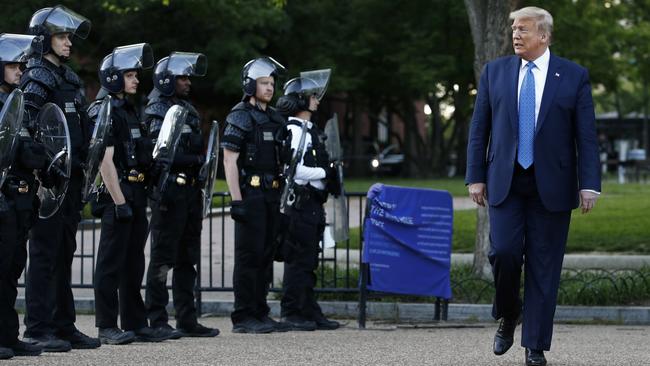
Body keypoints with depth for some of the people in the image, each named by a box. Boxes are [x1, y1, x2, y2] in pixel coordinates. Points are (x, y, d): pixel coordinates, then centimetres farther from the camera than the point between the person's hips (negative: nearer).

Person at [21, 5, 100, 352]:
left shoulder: (69, 78, 17)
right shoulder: (37, 78, -10)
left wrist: (80, 172, 20)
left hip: (70, 177, 9)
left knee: (64, 253, 11)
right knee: (45, 252, -6)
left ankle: (63, 326, 16)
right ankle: (38, 329, -4)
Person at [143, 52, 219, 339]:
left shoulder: (189, 110, 17)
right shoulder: (157, 111, -9)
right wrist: (197, 159, -16)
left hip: (190, 191, 9)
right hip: (168, 192, -9)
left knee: (187, 260, 11)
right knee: (163, 258, -5)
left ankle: (187, 320, 15)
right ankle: (157, 321, -3)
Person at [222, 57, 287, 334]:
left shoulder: (275, 119, 17)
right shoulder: (240, 117, -7)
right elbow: (229, 160, -12)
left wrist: (282, 196, 17)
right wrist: (236, 200, -19)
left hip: (271, 196, 8)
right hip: (250, 194, -8)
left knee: (266, 255, 9)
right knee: (249, 256, -7)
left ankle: (260, 313, 15)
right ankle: (243, 317, -4)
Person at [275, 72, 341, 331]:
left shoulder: (312, 130, 18)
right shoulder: (294, 130, -13)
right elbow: (295, 170, -21)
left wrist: (331, 178, 11)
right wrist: (325, 173, -13)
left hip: (313, 203, 10)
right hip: (299, 201, -10)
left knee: (309, 260, 12)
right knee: (298, 259, -7)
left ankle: (310, 312, 16)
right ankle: (291, 313, -3)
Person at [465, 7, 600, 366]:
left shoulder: (574, 77, 1)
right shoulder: (494, 72, 7)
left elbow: (586, 135, 0)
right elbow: (478, 129, 9)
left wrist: (589, 185, -8)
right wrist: (476, 176, 2)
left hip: (551, 185, -1)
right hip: (505, 183, 1)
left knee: (543, 267, 1)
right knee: (503, 252, -12)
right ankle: (508, 315, 16)